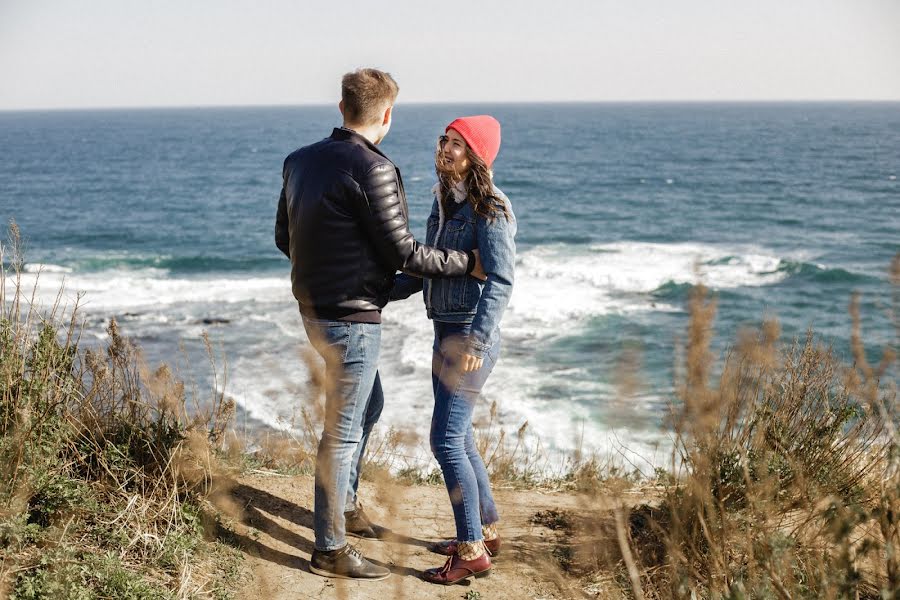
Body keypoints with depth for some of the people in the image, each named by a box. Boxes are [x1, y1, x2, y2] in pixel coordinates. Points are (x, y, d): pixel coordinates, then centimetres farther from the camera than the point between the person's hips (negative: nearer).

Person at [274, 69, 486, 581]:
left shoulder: (301, 160, 6)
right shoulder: (374, 170, -19)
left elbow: (284, 238, 14)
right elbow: (403, 252, -17)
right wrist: (467, 263, -6)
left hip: (315, 308, 9)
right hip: (352, 318, -9)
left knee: (369, 404, 26)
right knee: (343, 430, 1)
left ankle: (345, 505, 38)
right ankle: (331, 549, 11)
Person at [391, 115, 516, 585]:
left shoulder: (489, 210, -15)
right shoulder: (444, 202, 11)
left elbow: (500, 281, -21)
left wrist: (475, 342, -29)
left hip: (472, 337, -9)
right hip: (446, 332, 9)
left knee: (446, 441, -9)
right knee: (459, 439, 16)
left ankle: (472, 552, 0)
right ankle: (487, 530, 30)